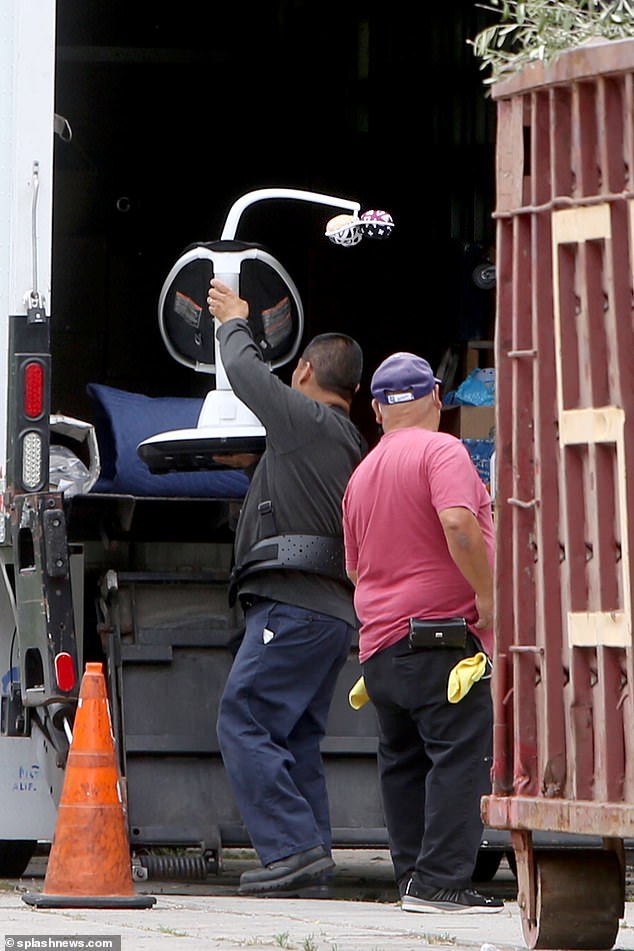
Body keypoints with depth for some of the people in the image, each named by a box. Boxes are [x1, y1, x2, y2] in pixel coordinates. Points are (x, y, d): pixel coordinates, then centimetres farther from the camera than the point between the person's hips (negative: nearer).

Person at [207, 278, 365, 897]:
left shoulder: (305, 419, -4)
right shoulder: (354, 448, 20)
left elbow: (245, 372, 6)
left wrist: (233, 322, 26)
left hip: (293, 606, -9)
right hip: (334, 610, 9)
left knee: (243, 723, -11)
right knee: (296, 737, 8)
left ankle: (294, 848, -20)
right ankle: (309, 865, 2)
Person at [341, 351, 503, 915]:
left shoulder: (361, 474, 17)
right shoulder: (441, 451, -7)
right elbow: (458, 524, -23)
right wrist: (488, 595, -16)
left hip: (379, 638, 8)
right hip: (442, 632, -8)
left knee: (404, 762, 14)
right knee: (461, 754, -9)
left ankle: (414, 878, 15)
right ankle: (441, 881, -16)